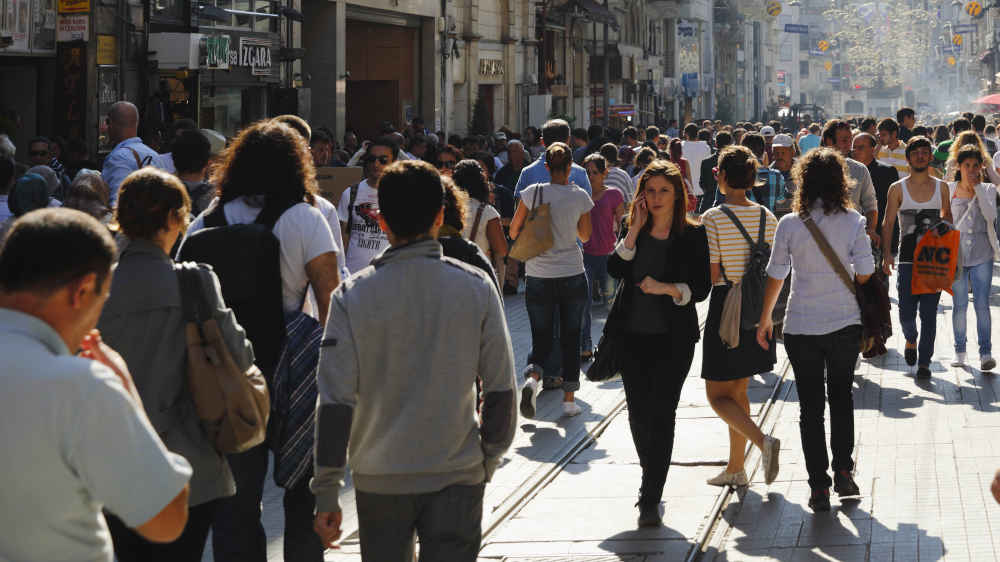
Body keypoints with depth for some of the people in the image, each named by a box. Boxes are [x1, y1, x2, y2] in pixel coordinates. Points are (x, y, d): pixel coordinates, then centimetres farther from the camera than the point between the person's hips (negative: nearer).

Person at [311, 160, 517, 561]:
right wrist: (489, 459, 13)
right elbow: (500, 389, -2)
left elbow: (334, 401, -9)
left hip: (380, 478, 1)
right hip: (457, 475, 0)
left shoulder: (353, 295, -8)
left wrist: (326, 495, -2)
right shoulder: (476, 287, -6)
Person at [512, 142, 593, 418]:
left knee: (541, 340, 10)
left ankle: (532, 376, -20)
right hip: (572, 275, 0)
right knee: (570, 338, 12)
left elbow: (514, 232, 2)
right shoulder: (580, 197, -5)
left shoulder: (533, 193, -7)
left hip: (538, 277, 0)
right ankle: (569, 399, 11)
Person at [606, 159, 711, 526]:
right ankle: (652, 477, 32)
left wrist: (667, 288, -20)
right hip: (633, 334, 4)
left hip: (674, 337, -4)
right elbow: (614, 269, -5)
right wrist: (634, 231, -12)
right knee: (638, 412, 8)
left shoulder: (692, 235, -3)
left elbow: (701, 287, -5)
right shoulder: (635, 231, 8)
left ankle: (650, 499, -8)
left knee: (661, 412, -9)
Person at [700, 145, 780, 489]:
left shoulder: (713, 218, -14)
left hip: (725, 306, -6)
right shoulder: (766, 217, 1)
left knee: (717, 395, 3)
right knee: (738, 390, 17)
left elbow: (711, 274, -16)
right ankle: (735, 468, 20)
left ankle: (762, 440, -19)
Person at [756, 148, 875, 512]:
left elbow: (775, 277, -1)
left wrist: (764, 320, 12)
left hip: (801, 327, 0)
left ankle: (819, 486, 6)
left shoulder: (789, 225, -6)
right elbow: (865, 275, -6)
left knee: (810, 405, 8)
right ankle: (843, 469, 13)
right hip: (845, 323, 1)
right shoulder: (853, 222, -6)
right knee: (842, 396, 20)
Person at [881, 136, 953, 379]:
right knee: (906, 314, -4)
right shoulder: (898, 189, 2)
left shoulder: (941, 187, 7)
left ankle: (924, 362, 7)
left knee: (929, 314, -2)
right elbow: (888, 224, 1)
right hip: (908, 258, -1)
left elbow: (948, 220, 16)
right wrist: (886, 253, -12)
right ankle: (911, 340, 28)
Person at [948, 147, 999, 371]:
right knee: (959, 305, 4)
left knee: (982, 304, -6)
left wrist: (977, 187, -12)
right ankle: (959, 351, 16)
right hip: (956, 253, 1)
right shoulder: (949, 190, 4)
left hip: (982, 254, -1)